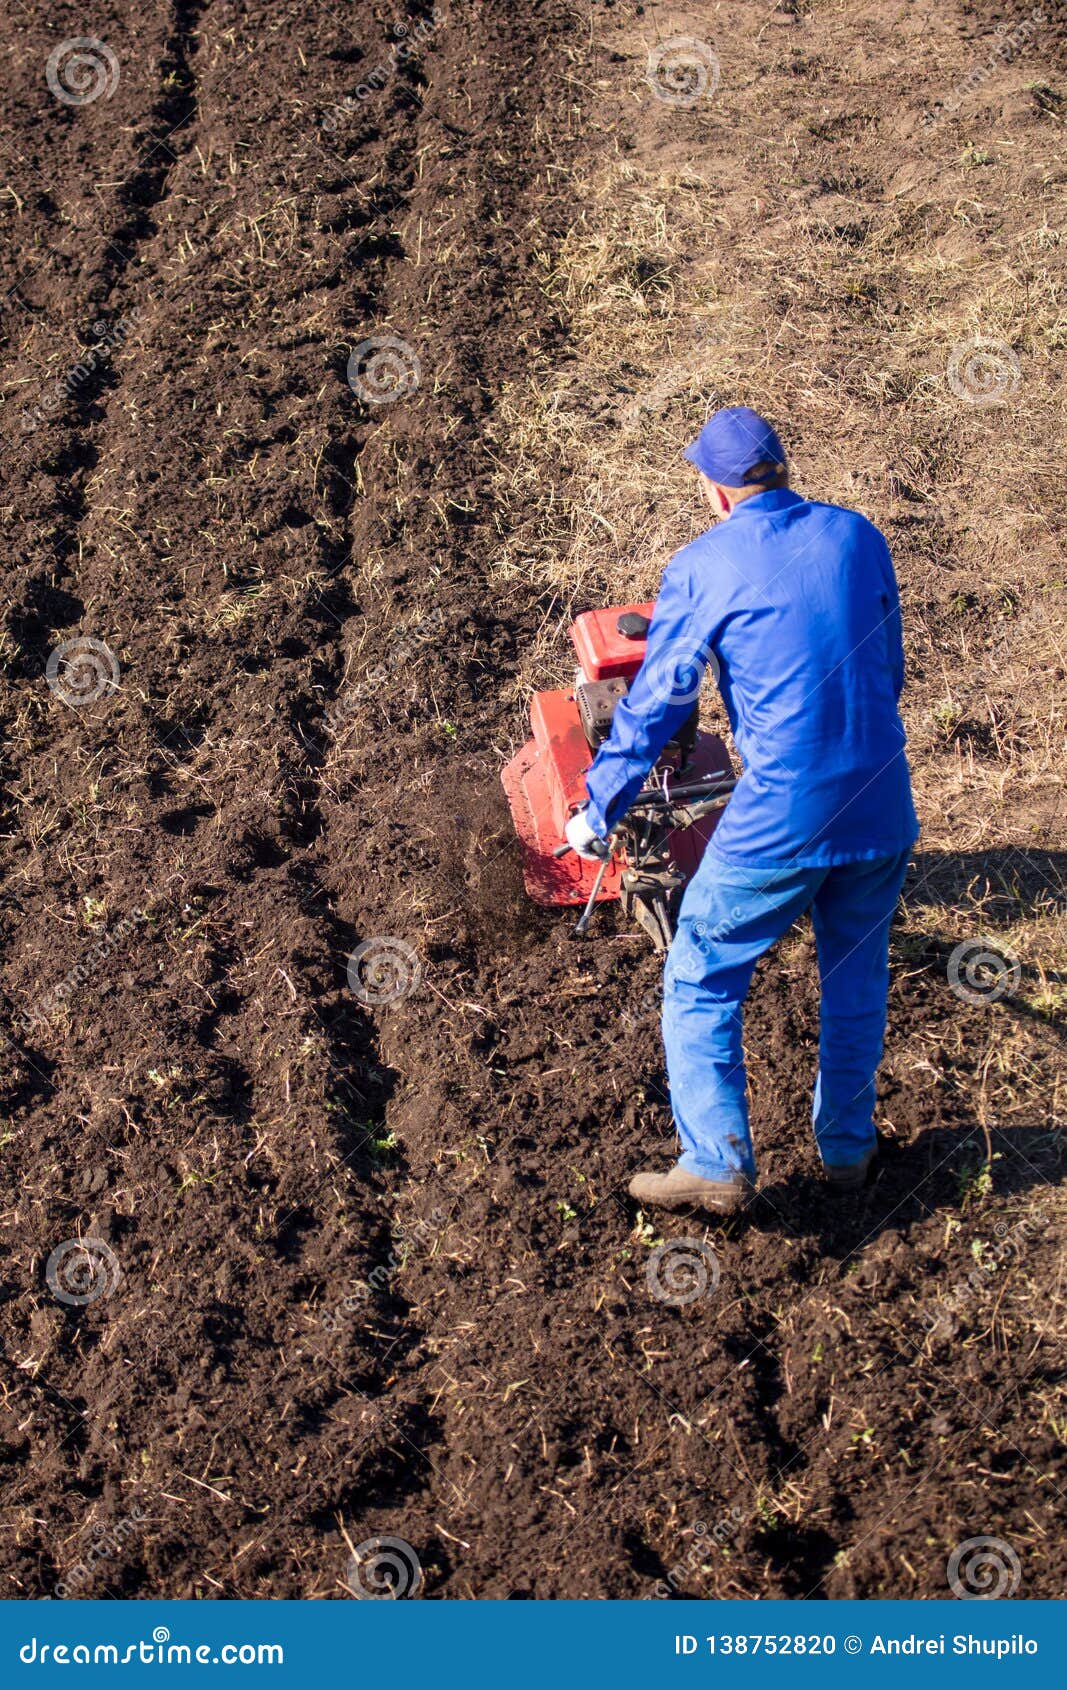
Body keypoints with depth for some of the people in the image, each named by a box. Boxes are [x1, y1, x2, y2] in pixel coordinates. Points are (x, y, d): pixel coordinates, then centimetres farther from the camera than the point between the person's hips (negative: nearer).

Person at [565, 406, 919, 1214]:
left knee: (702, 985, 12)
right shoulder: (858, 537, 7)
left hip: (778, 820, -4)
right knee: (856, 978, 24)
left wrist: (598, 813, 10)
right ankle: (847, 1146, 33)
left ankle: (718, 1164, 9)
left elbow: (653, 703, -2)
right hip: (883, 809, 4)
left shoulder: (703, 567, -4)